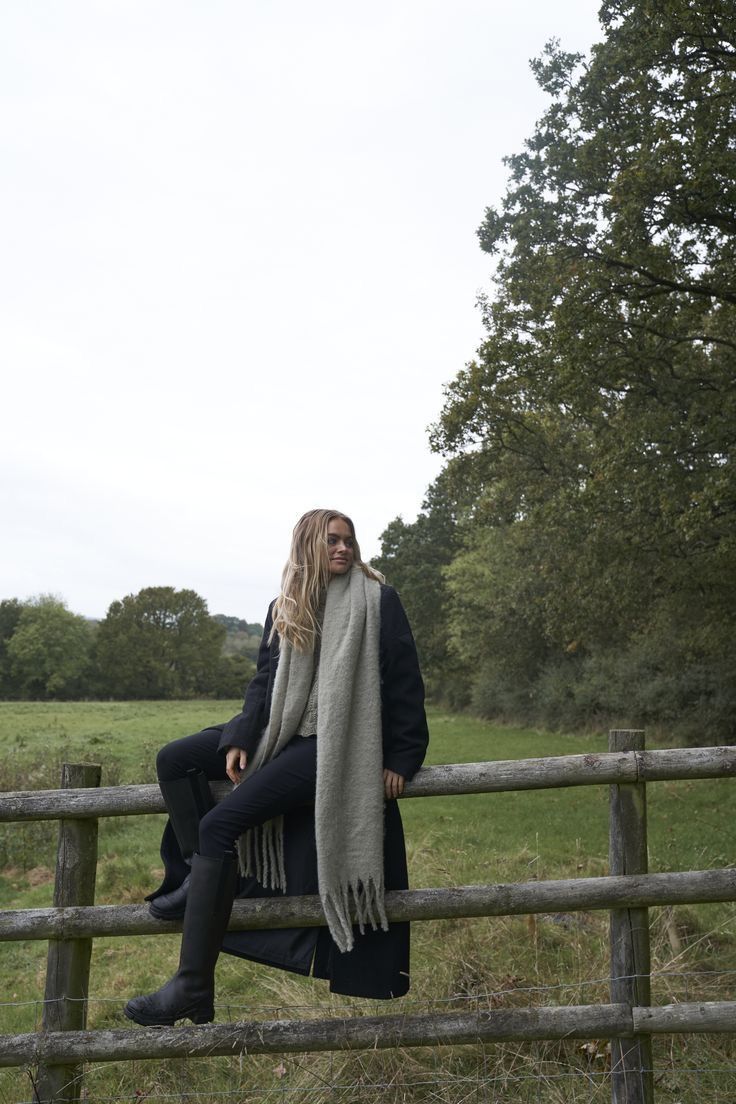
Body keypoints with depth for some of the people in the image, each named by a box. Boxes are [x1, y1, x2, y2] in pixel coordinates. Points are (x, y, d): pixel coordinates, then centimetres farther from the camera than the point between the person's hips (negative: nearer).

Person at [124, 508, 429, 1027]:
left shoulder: (377, 600, -3)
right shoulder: (284, 609, 13)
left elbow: (404, 683, -4)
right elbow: (265, 682, 11)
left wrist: (402, 758, -7)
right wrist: (239, 740, -4)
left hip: (336, 743, -7)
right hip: (283, 731, 7)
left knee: (220, 824, -20)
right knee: (174, 760, -4)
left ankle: (194, 987, -16)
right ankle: (200, 874, 1)